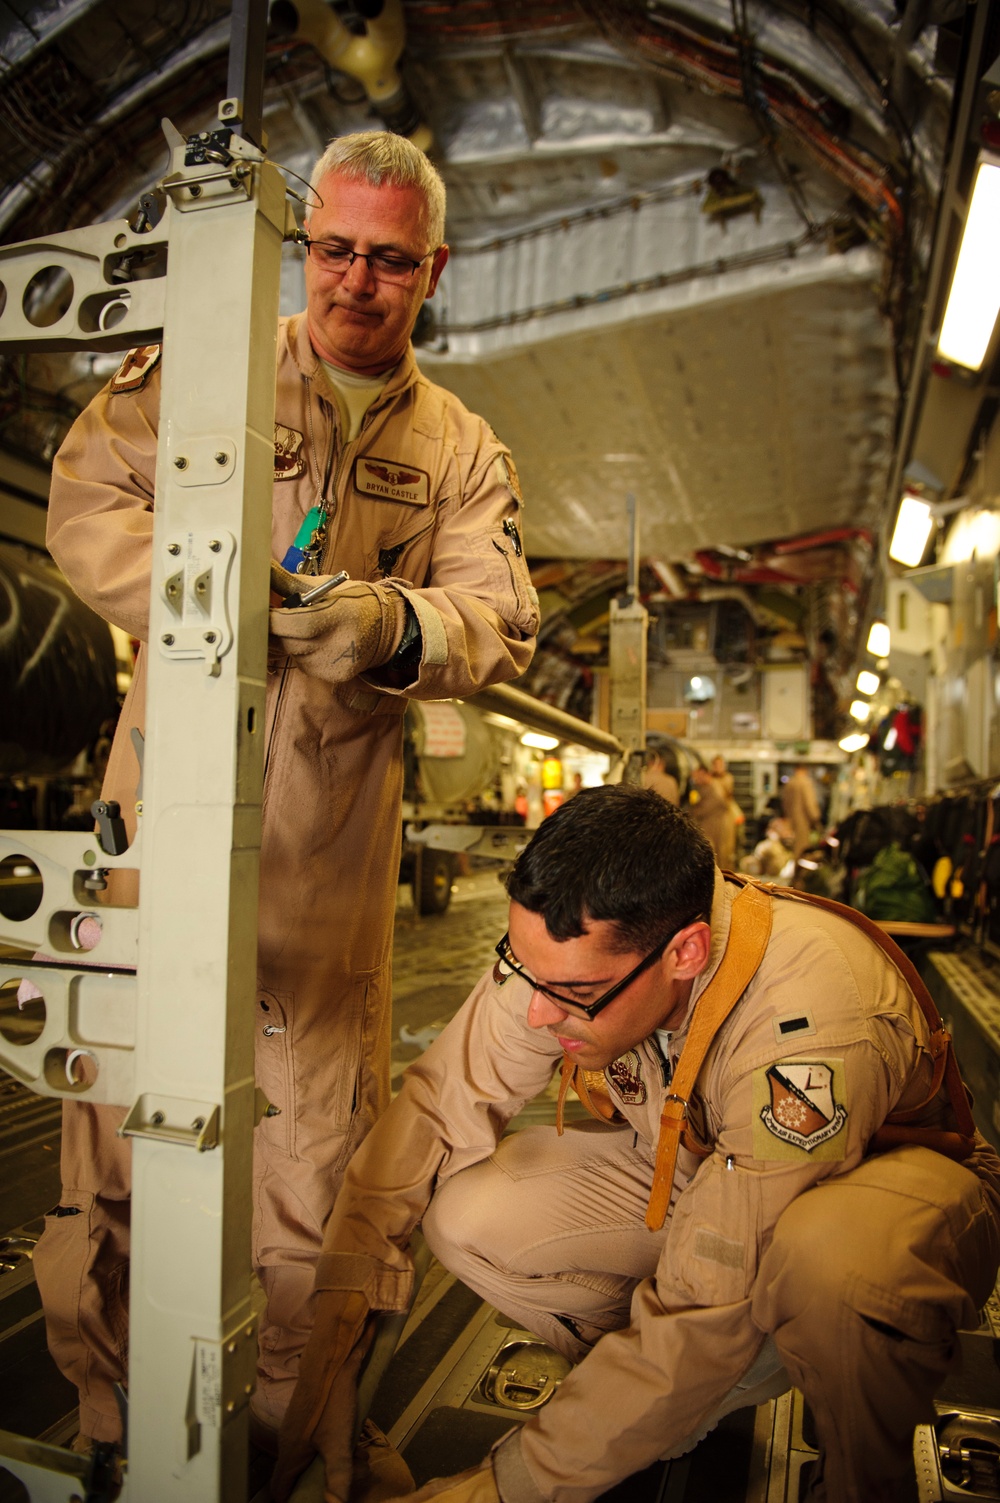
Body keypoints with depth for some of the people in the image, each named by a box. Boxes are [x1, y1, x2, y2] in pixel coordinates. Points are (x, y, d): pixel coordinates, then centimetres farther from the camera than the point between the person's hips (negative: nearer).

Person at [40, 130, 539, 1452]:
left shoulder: (463, 451, 14)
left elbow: (501, 621, 1)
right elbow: (85, 502, 1)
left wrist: (393, 627, -20)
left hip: (334, 829, 2)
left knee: (317, 1135, 9)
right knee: (120, 1090, 4)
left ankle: (290, 1421, 31)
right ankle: (105, 1412, 26)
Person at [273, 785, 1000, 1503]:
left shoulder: (810, 1032, -40)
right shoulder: (571, 949, -25)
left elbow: (706, 1314, -37)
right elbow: (436, 1108, -18)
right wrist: (332, 1354, -23)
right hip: (690, 1161, 5)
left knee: (833, 1258, -41)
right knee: (467, 1216, -17)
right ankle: (763, 1371, 2)